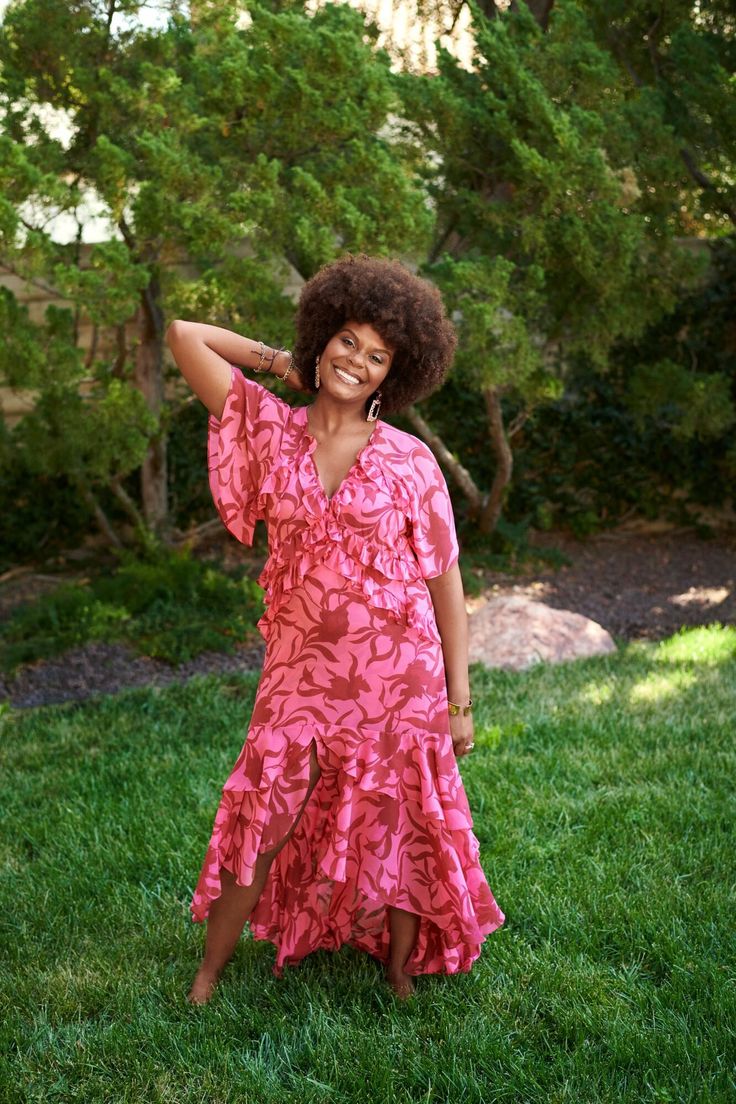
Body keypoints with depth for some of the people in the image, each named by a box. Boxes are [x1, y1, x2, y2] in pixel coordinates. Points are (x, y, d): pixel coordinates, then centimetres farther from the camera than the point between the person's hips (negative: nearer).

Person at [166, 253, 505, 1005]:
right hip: (302, 673, 1)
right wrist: (282, 364, 8)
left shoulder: (408, 460, -4)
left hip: (399, 678, -1)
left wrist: (459, 700, -2)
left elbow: (445, 580, -1)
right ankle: (206, 981, 26)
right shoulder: (270, 427, 1)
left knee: (400, 836, 11)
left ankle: (401, 980, 34)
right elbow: (184, 336, 2)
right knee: (257, 827, 5)